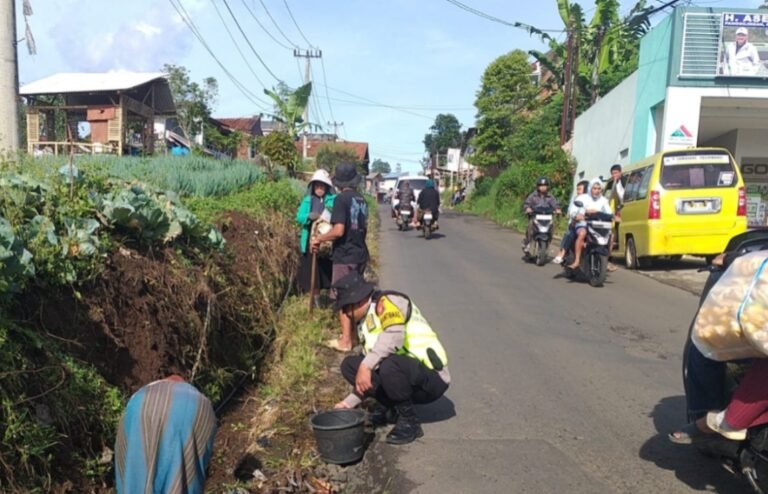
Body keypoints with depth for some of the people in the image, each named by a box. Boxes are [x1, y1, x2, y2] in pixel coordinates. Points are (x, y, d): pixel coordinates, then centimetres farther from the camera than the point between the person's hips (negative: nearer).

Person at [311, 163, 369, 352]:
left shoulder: (341, 199, -14)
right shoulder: (362, 200, 9)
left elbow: (339, 230, -22)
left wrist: (318, 239, -9)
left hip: (345, 255, -7)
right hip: (360, 254, 8)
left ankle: (345, 340, 6)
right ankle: (354, 334, 27)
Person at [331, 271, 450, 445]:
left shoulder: (387, 302, -12)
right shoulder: (364, 324, 15)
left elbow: (395, 335, -35)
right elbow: (367, 380, 18)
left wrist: (365, 366, -32)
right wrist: (348, 403, 15)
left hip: (431, 378, -8)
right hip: (401, 374, 8)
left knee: (389, 365, -37)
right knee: (350, 365, -1)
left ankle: (409, 422, -13)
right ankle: (388, 409, 10)